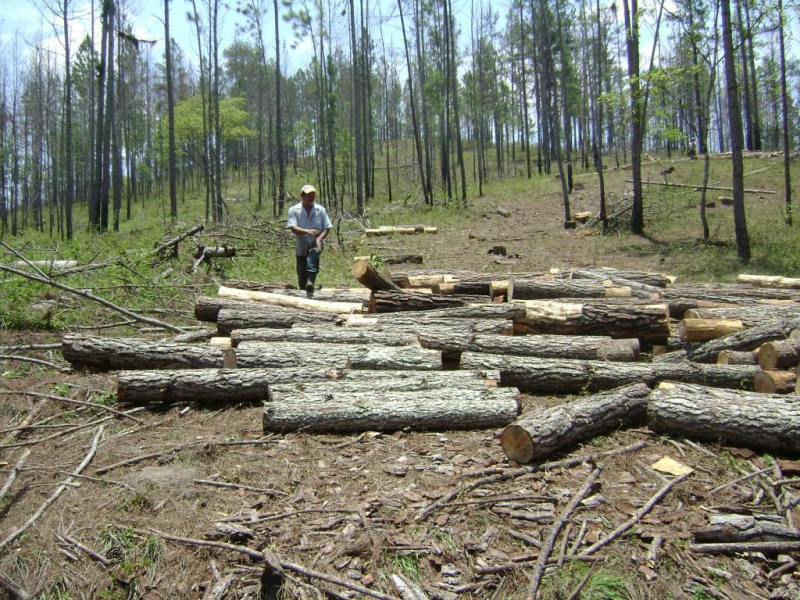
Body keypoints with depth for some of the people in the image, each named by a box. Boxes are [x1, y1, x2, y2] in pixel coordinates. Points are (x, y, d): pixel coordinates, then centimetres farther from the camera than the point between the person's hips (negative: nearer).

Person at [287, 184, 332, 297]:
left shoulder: (321, 210, 4)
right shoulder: (294, 210, -2)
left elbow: (327, 228, 3)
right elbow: (293, 228, -15)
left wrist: (320, 238, -17)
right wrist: (307, 231, -32)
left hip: (315, 245, -2)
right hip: (301, 247, 2)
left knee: (312, 255, -37)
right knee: (301, 276, 6)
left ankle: (310, 285, -49)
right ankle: (304, 292, 27)